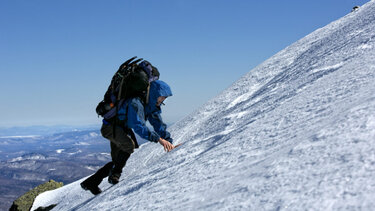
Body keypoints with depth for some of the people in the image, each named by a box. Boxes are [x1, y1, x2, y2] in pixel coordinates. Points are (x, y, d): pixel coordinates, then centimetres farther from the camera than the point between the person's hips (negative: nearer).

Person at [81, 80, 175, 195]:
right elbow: (139, 126, -43)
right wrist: (158, 139, -47)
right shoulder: (136, 103, -32)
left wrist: (169, 141, -11)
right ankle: (114, 175, -17)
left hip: (123, 129, 10)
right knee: (129, 144, -34)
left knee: (117, 161, 11)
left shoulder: (152, 105, -3)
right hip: (110, 126, -10)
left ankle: (90, 182, 22)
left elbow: (159, 124, 1)